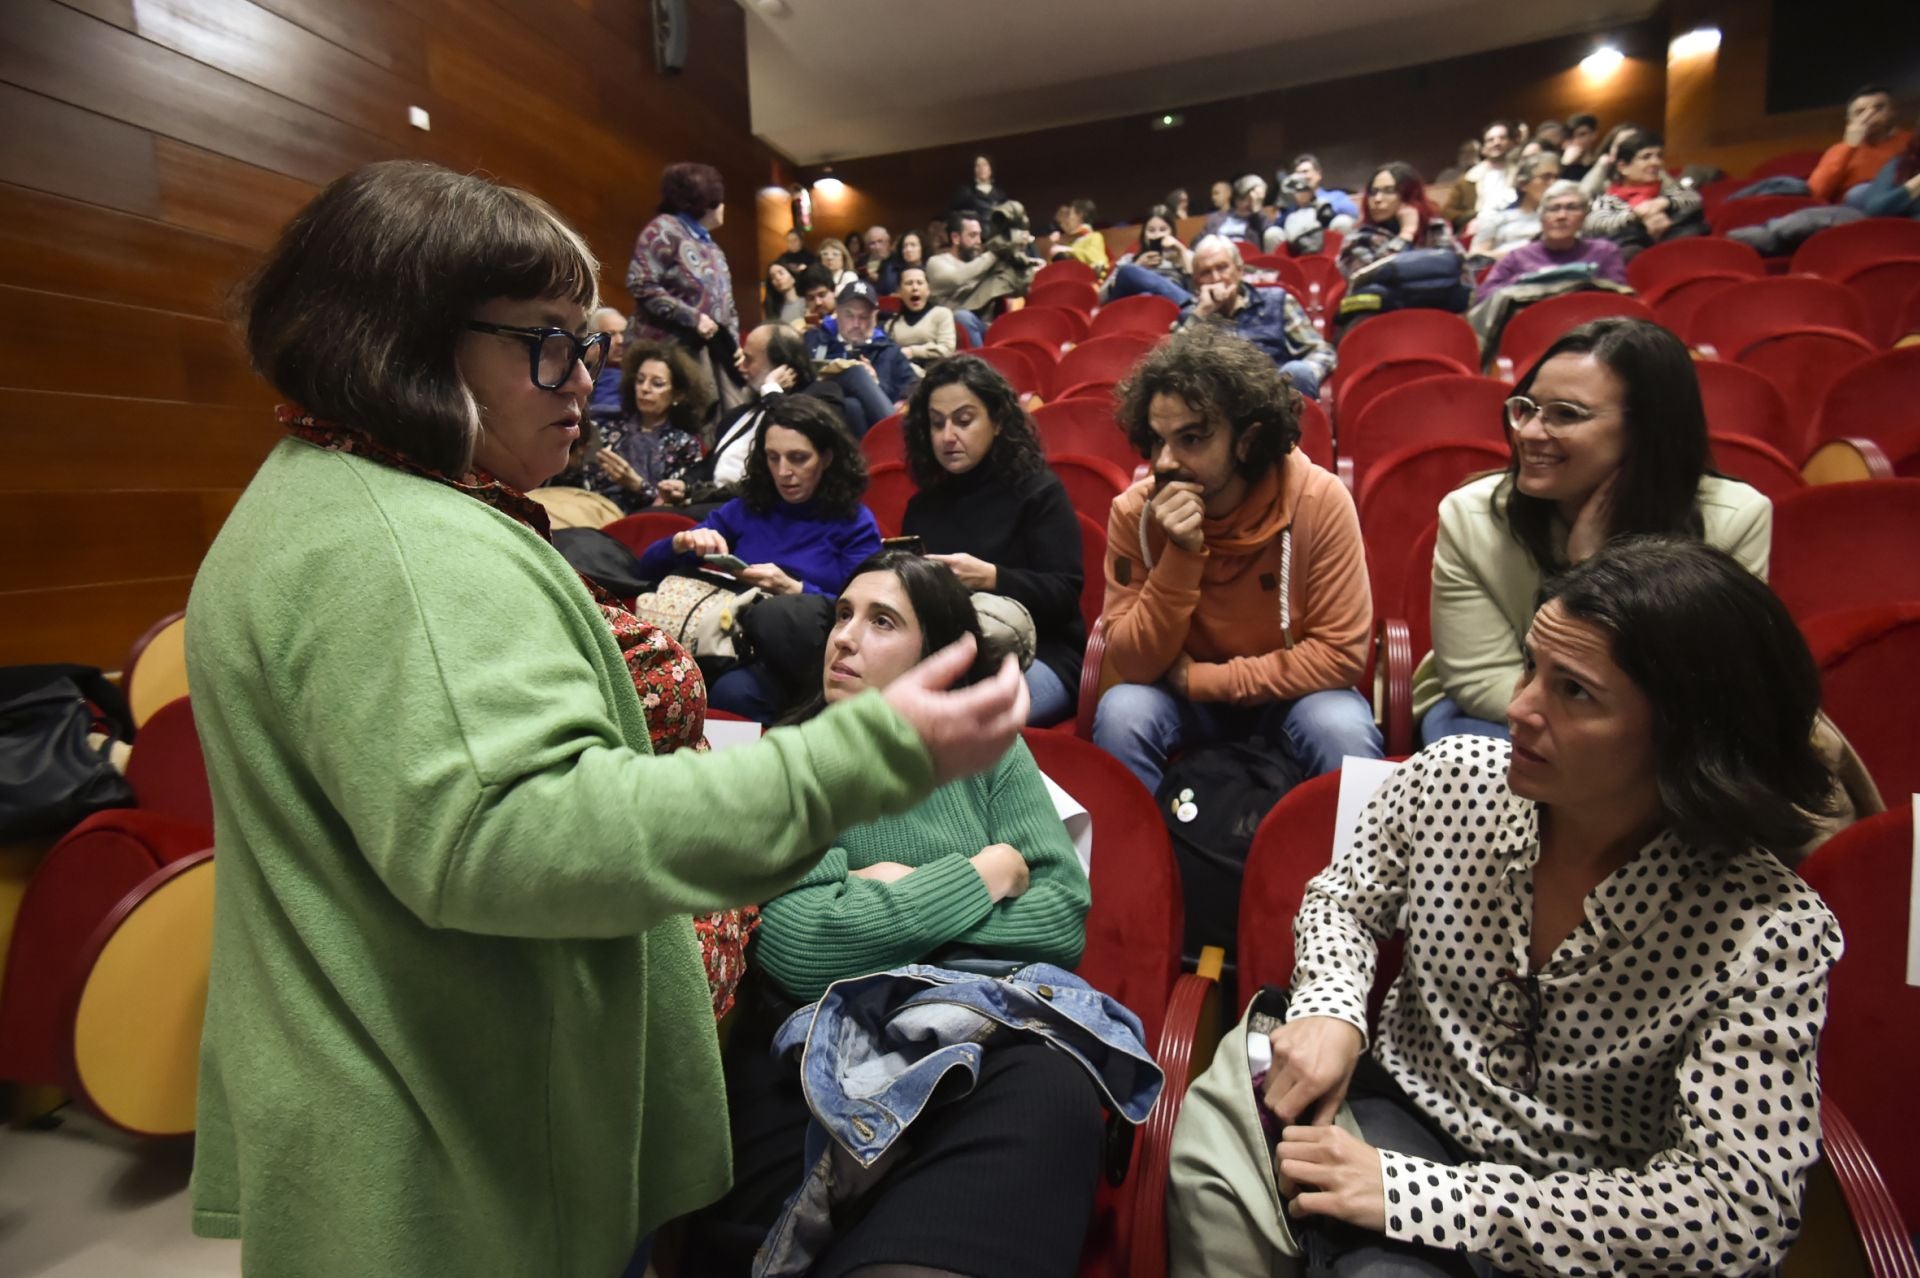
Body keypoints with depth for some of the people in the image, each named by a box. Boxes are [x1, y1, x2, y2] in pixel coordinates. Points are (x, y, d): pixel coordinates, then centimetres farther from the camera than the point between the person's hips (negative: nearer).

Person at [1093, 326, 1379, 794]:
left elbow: (1340, 653, -17)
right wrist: (1182, 556, -30)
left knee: (1341, 727, -30)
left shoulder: (1320, 500, -20)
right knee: (1121, 712, -28)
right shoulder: (1133, 511, -16)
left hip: (1292, 696, 0)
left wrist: (1204, 679, -19)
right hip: (1183, 698, 1)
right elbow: (1133, 665, -18)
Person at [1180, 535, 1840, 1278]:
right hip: (1408, 1113, 2)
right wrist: (1330, 1008, -15)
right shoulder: (1448, 778, -12)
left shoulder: (1769, 930, -19)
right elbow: (1343, 901, 7)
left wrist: (1410, 1191, -27)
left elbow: (1738, 1210, -22)